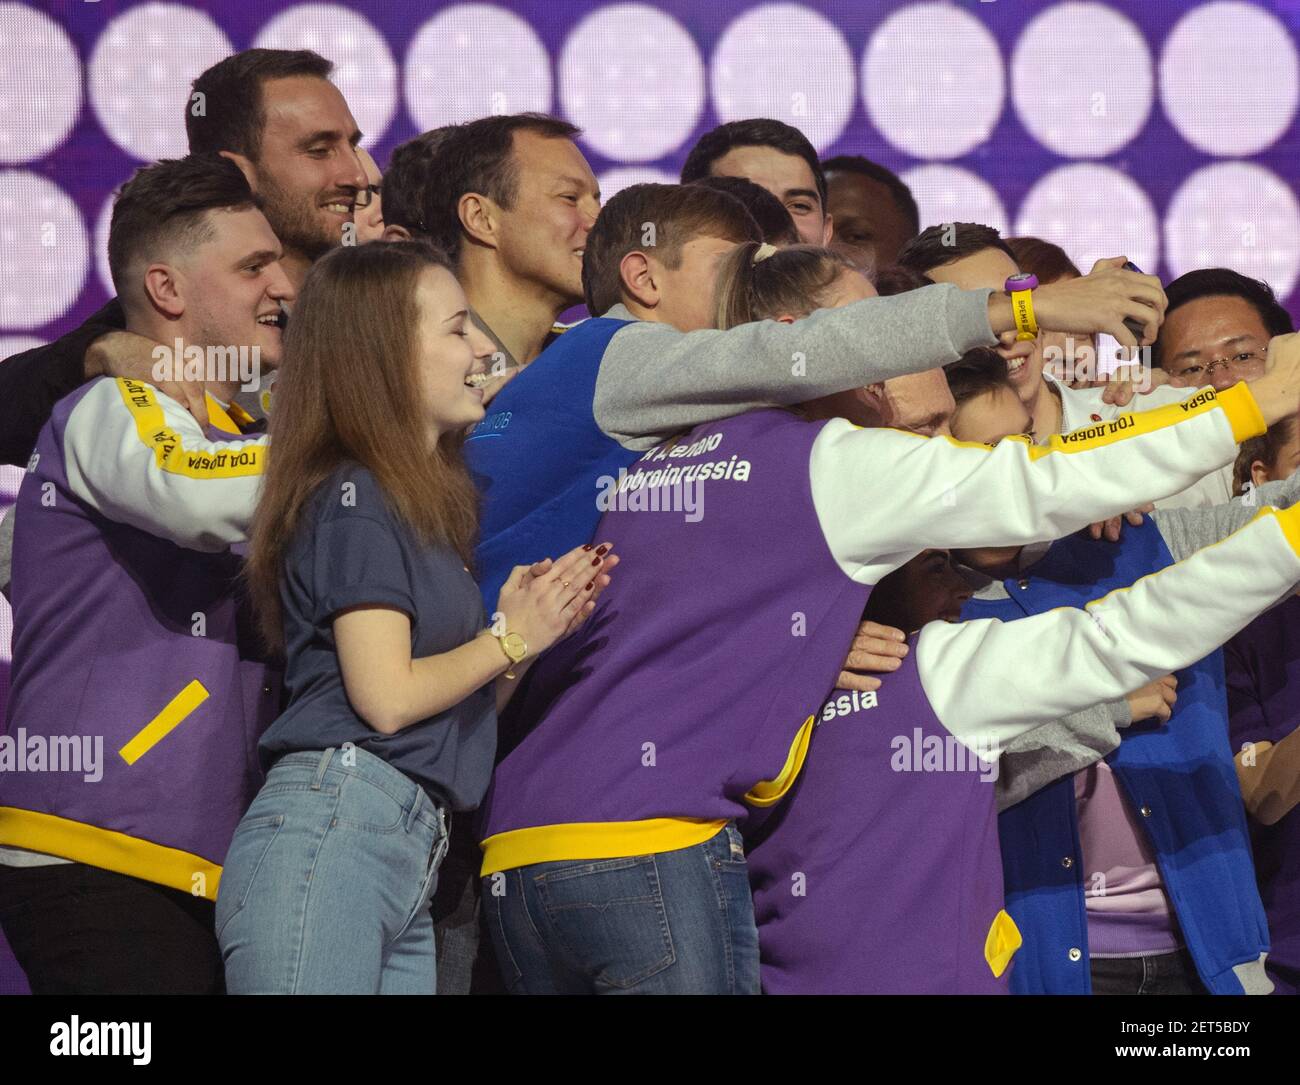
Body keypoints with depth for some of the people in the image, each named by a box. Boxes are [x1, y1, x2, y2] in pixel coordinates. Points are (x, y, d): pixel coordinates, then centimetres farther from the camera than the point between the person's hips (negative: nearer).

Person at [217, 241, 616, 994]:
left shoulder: (430, 505, 23)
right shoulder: (354, 497, -4)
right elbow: (387, 697, -12)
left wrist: (537, 629, 8)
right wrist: (508, 640, 1)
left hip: (415, 856, 9)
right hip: (333, 825, -9)